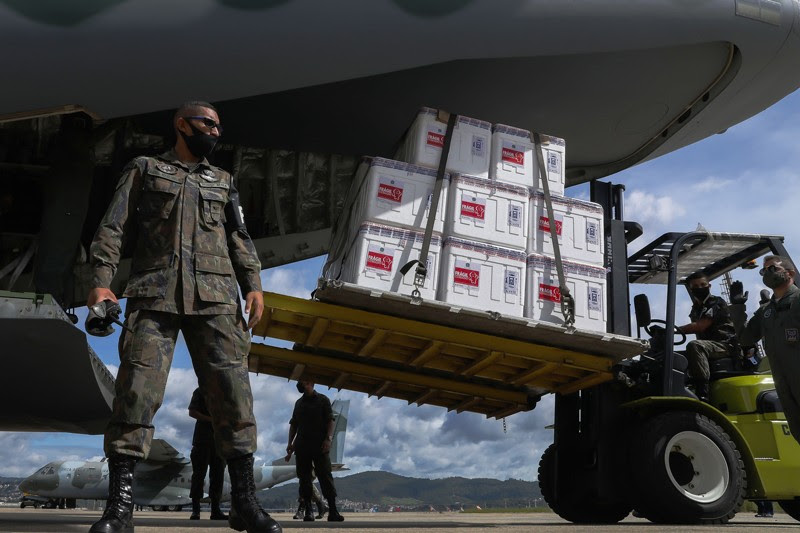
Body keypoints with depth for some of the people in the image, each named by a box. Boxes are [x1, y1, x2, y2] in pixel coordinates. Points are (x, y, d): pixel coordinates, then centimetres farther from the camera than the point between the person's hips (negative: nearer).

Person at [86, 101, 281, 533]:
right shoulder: (144, 170, 17)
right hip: (154, 294, -1)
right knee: (137, 389, -10)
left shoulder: (223, 181, 25)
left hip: (215, 297, 2)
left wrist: (253, 285, 0)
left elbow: (239, 237, 16)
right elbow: (113, 227, 8)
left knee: (232, 390, -8)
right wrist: (100, 280, -7)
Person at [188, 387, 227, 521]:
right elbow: (192, 412, -3)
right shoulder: (200, 391, 4)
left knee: (218, 473, 2)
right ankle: (195, 510, 0)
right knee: (199, 473, -4)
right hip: (203, 438, -4)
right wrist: (211, 419, -14)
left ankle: (216, 509, 5)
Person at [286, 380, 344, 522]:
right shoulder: (298, 403, 18)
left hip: (320, 446, -4)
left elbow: (330, 420, -2)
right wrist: (290, 443, 8)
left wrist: (328, 438, -14)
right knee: (304, 478, 1)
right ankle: (308, 510, 6)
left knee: (325, 476, -9)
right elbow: (293, 424, 19)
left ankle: (333, 510, -12)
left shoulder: (323, 400, 6)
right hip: (301, 446, 4)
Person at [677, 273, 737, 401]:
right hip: (708, 345, 8)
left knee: (694, 346, -34)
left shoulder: (717, 303, -5)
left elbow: (700, 326, -18)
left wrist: (674, 329, -21)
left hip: (726, 346, -8)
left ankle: (702, 394, -42)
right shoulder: (695, 309, 19)